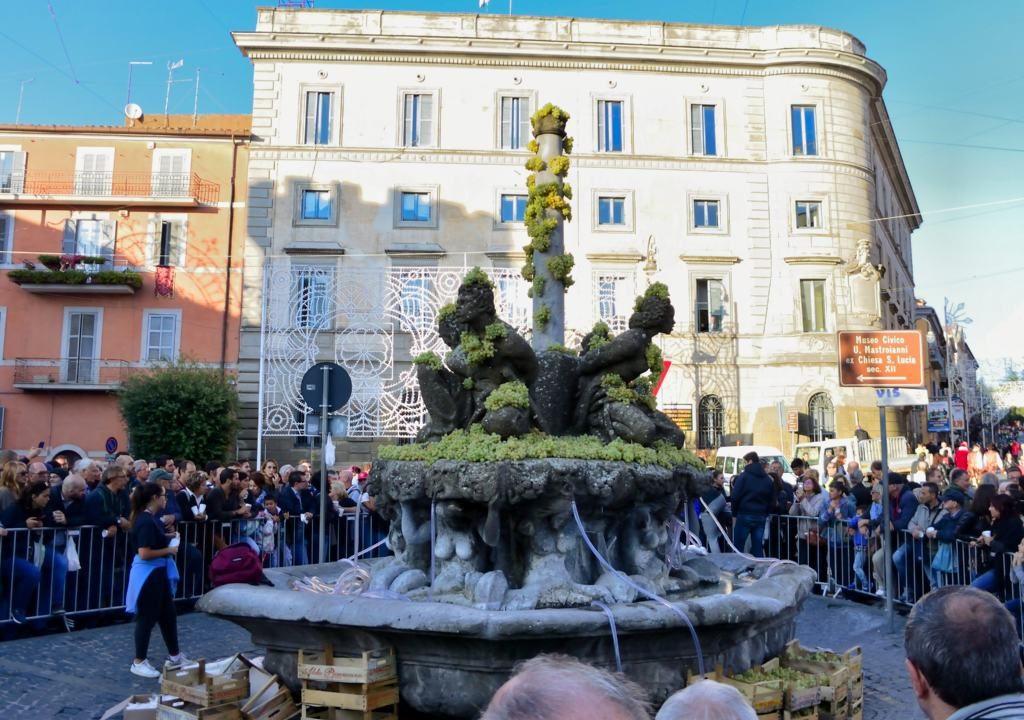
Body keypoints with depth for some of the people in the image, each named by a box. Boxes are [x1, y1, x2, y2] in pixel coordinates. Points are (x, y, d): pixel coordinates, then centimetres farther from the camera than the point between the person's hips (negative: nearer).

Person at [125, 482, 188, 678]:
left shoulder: (150, 518, 8)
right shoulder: (146, 521, -22)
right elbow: (144, 553, -26)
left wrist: (167, 537, 7)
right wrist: (169, 550, -16)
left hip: (158, 572, 10)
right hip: (148, 574, -10)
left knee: (168, 614, 17)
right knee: (147, 617, 3)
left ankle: (174, 656, 28)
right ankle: (139, 662, 17)